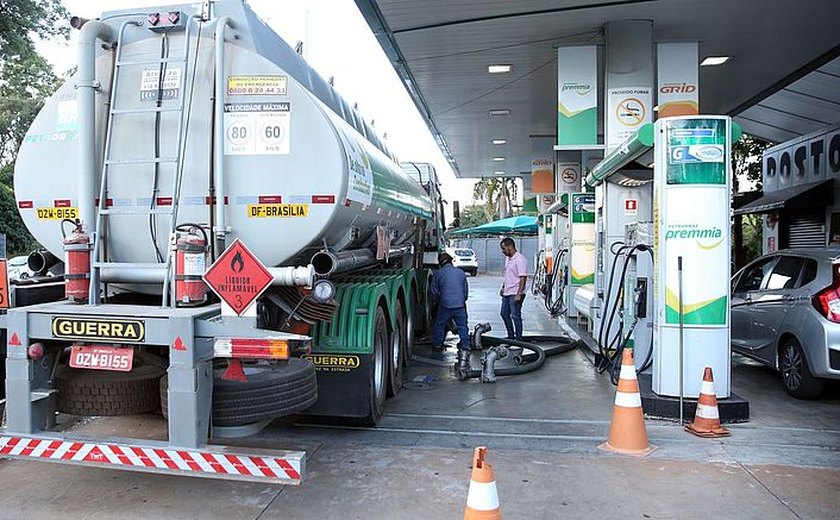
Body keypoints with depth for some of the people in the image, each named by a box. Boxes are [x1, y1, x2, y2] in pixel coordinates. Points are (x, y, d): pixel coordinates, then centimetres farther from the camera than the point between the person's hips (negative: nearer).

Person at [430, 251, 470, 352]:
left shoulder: (438, 274, -1)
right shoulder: (461, 273, 9)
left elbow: (434, 292, 4)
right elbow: (466, 290, 17)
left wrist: (438, 302, 22)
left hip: (445, 305, -2)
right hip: (460, 305, 2)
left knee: (440, 325, 12)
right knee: (462, 325, 15)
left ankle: (437, 345, 15)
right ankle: (465, 344, 18)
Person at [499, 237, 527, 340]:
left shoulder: (519, 259, -18)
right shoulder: (508, 258, 12)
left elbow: (523, 278, -22)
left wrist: (519, 294, -24)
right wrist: (503, 287, 21)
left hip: (515, 294, -10)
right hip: (507, 293, 10)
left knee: (515, 316, -4)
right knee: (504, 314, 16)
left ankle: (519, 339, 6)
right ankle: (511, 336, 28)